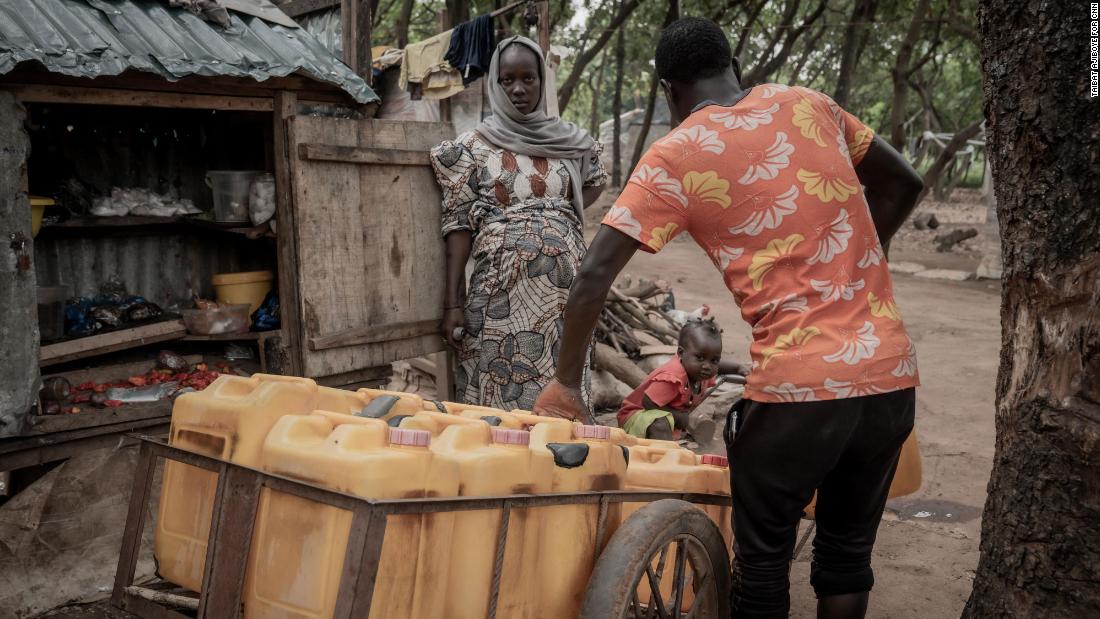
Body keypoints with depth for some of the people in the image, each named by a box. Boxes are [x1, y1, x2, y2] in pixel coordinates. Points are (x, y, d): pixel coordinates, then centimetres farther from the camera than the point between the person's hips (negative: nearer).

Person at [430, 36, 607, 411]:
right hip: (500, 285, -2)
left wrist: (563, 215, 8)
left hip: (563, 285, 2)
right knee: (497, 397, 0)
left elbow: (596, 182, 28)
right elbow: (458, 225, -1)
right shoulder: (473, 147, 2)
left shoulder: (570, 141, 9)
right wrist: (453, 302, -8)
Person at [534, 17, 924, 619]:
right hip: (891, 371, 5)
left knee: (762, 563, 13)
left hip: (797, 384, -5)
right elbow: (902, 184, 21)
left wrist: (566, 382, 2)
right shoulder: (808, 103, 10)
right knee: (848, 551, 19)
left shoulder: (675, 155, -4)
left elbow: (593, 276, -9)